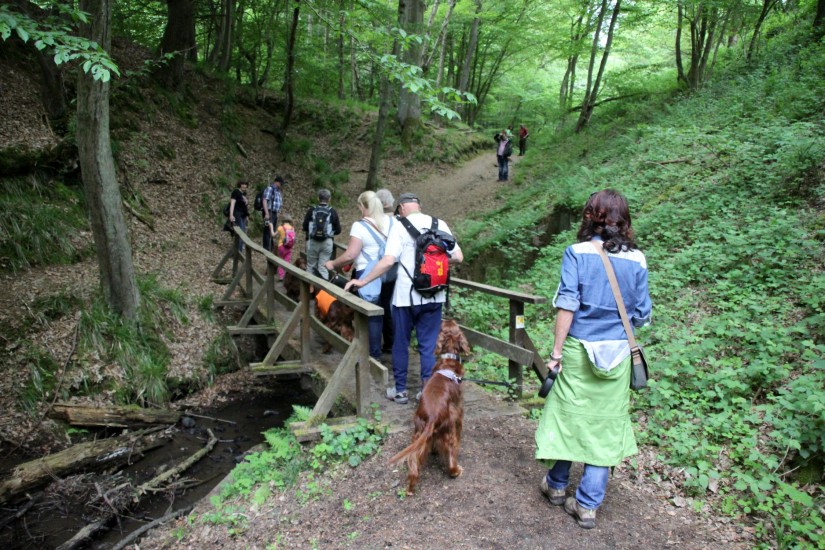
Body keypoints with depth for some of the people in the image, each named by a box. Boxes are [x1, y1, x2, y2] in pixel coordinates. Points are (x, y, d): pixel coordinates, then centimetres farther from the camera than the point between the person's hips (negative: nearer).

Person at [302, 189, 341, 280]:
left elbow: (304, 227, 0)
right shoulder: (332, 212, -2)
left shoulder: (311, 210, -4)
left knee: (311, 266, 13)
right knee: (323, 267, 3)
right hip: (327, 242, 0)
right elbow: (338, 230, 3)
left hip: (312, 242, 0)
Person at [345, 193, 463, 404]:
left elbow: (388, 261, -17)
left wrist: (362, 281, -9)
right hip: (434, 296, 3)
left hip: (406, 296, -3)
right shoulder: (440, 225, 3)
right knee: (428, 345, 11)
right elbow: (458, 256, 1)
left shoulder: (400, 227, -8)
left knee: (401, 343, 13)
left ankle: (400, 390, 22)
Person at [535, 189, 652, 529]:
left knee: (568, 414, 15)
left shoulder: (577, 253, -8)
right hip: (617, 354, 2)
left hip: (579, 349, -1)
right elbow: (641, 315, 1)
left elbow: (567, 304, -13)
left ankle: (557, 486, 33)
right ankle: (587, 505, 18)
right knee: (605, 424, 10)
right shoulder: (636, 259, -2)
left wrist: (557, 351, -7)